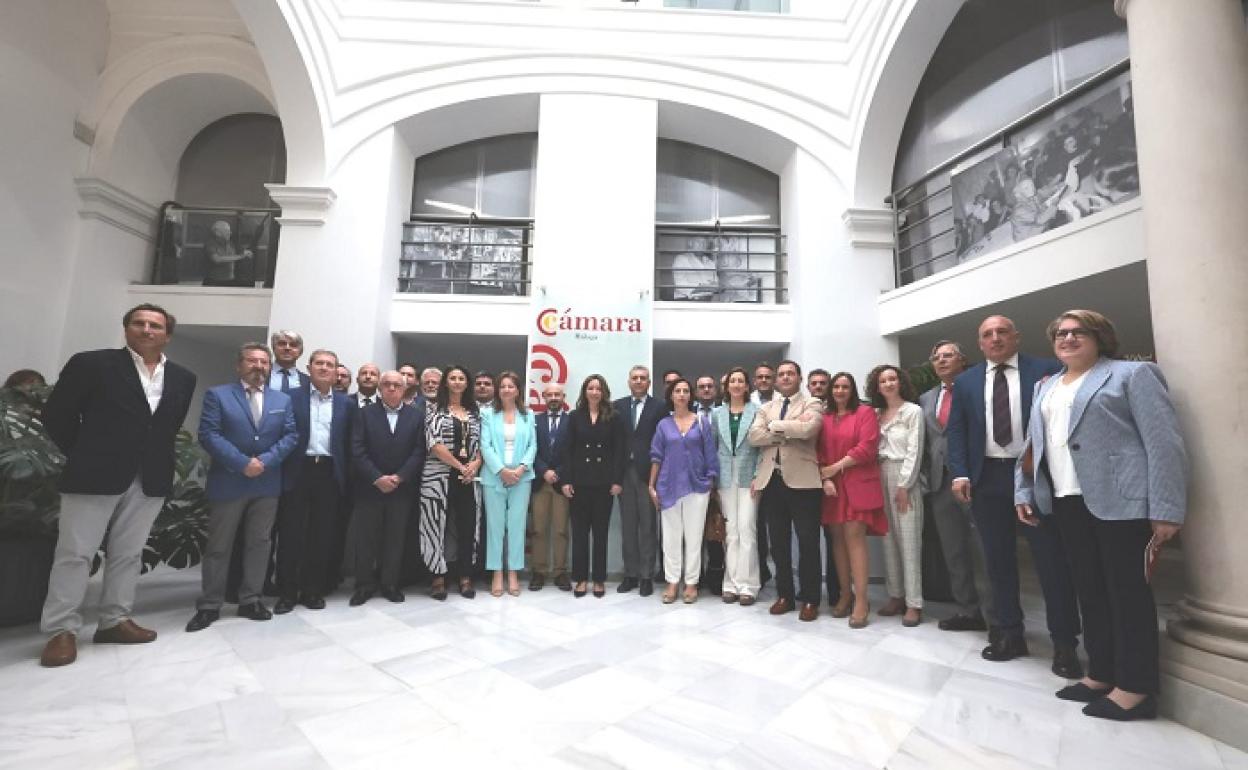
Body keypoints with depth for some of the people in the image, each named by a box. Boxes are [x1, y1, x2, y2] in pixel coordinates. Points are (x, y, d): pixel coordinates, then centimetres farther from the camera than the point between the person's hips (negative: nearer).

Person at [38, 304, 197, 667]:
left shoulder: (182, 378, 8)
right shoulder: (90, 364, -3)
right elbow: (56, 414, 1)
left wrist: (156, 459, 8)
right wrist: (83, 455, 2)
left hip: (150, 480, 4)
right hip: (94, 475, -3)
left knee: (127, 554, 11)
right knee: (75, 553, 3)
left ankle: (115, 621, 21)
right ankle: (62, 630, 13)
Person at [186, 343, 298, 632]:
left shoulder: (283, 400, 9)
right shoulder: (217, 395, -1)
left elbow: (291, 435, 1)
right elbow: (208, 435, -11)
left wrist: (266, 461, -13)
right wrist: (242, 463, -18)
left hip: (267, 484, 3)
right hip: (228, 482, -3)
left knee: (259, 544, 10)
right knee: (218, 546, 6)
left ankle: (250, 600, 22)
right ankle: (210, 605, 19)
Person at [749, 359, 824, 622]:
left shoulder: (812, 405, 4)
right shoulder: (765, 408, 15)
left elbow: (808, 429, -18)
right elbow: (754, 436, -3)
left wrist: (775, 425, -6)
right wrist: (790, 432, -10)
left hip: (802, 481, -4)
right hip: (771, 481, 4)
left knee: (807, 542, 2)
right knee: (778, 542, 11)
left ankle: (810, 599, 16)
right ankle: (784, 595, 24)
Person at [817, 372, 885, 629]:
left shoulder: (865, 412, 0)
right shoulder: (825, 418, 13)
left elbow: (867, 448, -10)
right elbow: (819, 452, 9)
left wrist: (836, 467, -9)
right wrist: (825, 479, -6)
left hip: (858, 485, -4)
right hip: (832, 487, 4)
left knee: (854, 537, -9)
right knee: (838, 538, 5)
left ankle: (861, 600, -4)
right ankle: (845, 594, 14)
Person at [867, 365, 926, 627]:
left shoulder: (913, 411, -3)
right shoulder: (876, 414, 12)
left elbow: (914, 450, -8)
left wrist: (903, 486, -12)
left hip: (903, 477, -5)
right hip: (881, 476, 5)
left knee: (909, 539, -4)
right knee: (889, 538, 8)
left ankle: (914, 603, 1)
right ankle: (895, 595, 16)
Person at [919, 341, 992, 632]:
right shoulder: (926, 399, 16)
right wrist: (929, 474, 7)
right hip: (941, 482, 6)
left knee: (984, 547, -1)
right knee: (953, 551, 11)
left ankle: (995, 611, 12)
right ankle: (968, 610, 22)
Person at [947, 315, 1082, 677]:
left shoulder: (1046, 370, 3)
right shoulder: (965, 381, 10)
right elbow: (955, 431, 7)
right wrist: (960, 473, -3)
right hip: (987, 477, 3)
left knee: (1051, 558, 4)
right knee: (998, 560, 10)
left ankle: (1064, 642, 16)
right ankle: (1009, 633, 22)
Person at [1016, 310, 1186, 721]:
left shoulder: (1132, 374, -1)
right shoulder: (1045, 388, 18)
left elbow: (1165, 442, -8)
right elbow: (1033, 444, 18)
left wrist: (1166, 510, -14)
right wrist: (1024, 492, 10)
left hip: (1119, 500, -6)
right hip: (1067, 501, 6)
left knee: (1127, 589, 1)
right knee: (1089, 590, 12)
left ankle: (1135, 686, 12)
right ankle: (1101, 673, 23)